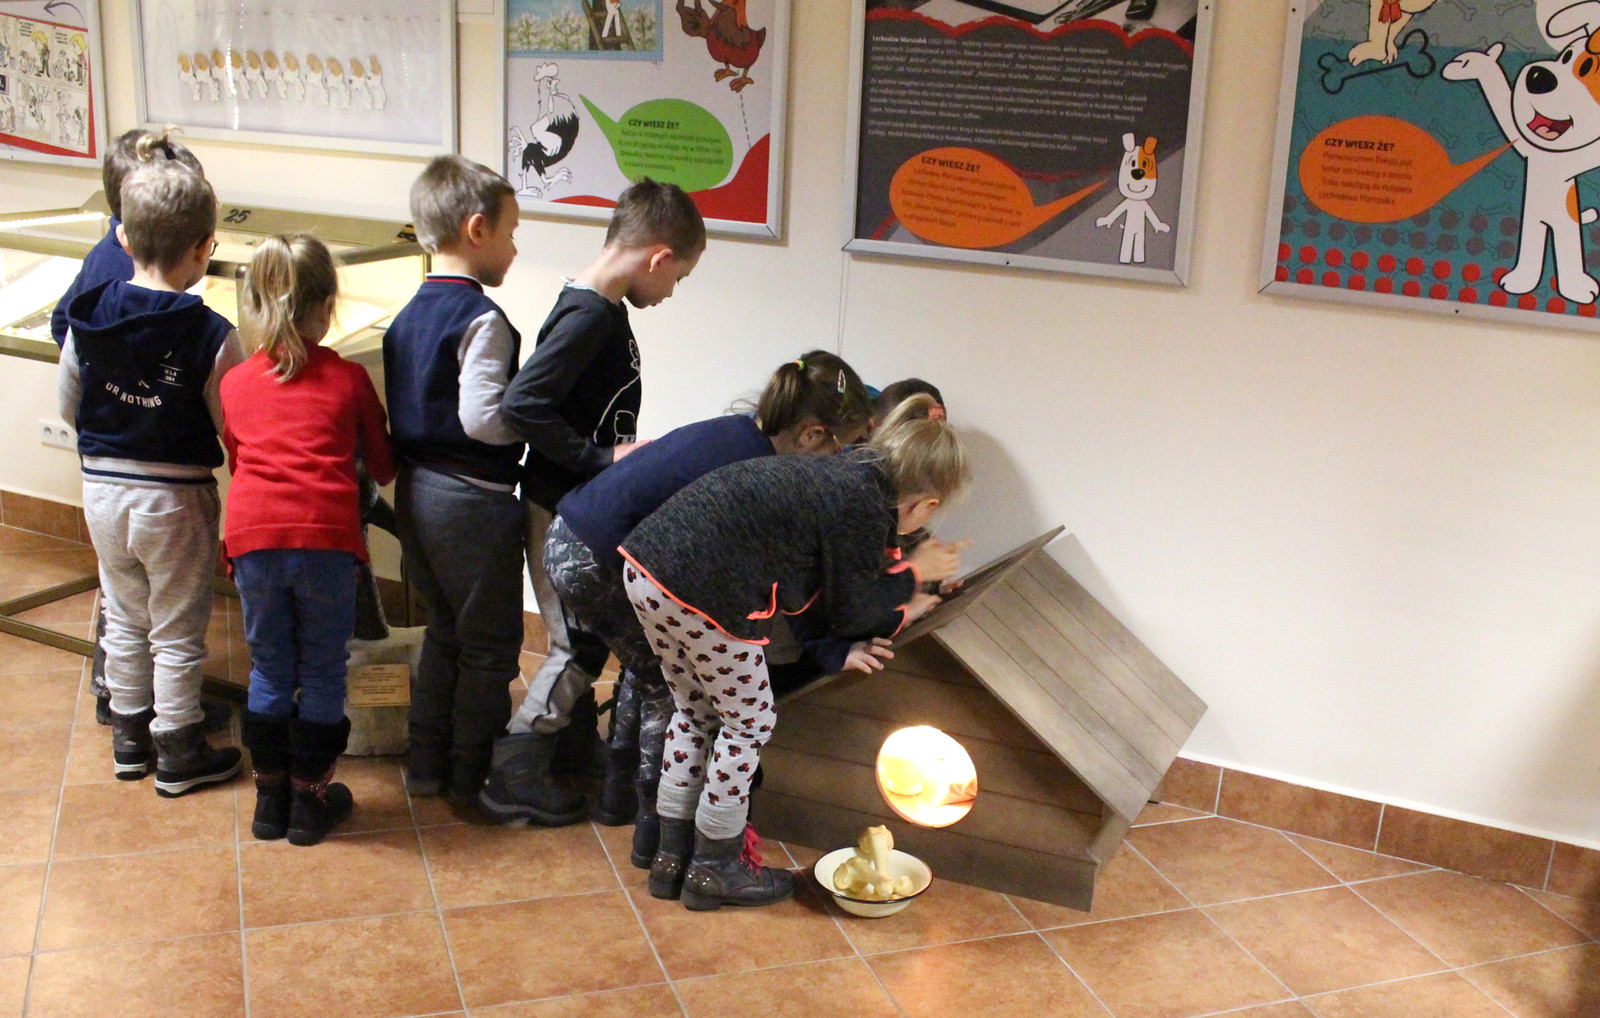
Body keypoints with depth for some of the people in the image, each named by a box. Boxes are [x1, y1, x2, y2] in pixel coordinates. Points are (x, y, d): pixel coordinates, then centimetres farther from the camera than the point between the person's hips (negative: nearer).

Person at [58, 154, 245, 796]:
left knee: (124, 619, 19)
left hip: (101, 489, 4)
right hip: (174, 498, -4)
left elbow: (68, 407, 6)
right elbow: (236, 432, -14)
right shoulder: (211, 336, -19)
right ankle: (179, 754, 18)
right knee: (178, 633, 9)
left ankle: (129, 738, 31)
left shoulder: (87, 318, -5)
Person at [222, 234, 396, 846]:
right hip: (326, 533, -2)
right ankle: (310, 800, 20)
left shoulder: (234, 383, 15)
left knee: (269, 668, 16)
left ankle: (270, 797, 26)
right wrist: (377, 475, 41)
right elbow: (381, 463, 19)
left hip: (251, 533, 2)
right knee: (322, 670, 10)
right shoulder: (348, 378, 9)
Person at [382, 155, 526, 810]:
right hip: (471, 497, -9)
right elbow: (482, 418, -23)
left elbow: (402, 413, 13)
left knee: (445, 630, 21)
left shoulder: (408, 316, 10)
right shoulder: (481, 318, -17)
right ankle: (472, 780, 13)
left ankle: (426, 764, 28)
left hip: (415, 489, 9)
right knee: (490, 644, 5)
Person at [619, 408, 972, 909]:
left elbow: (815, 585, 23)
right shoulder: (864, 509, -11)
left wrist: (894, 613, 25)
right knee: (749, 723, 11)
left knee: (695, 714, 24)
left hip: (646, 566, 9)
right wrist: (912, 573, 15)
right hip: (701, 594, -9)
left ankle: (671, 856, 35)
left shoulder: (844, 473, 15)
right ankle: (714, 869, 24)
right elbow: (849, 613, 3)